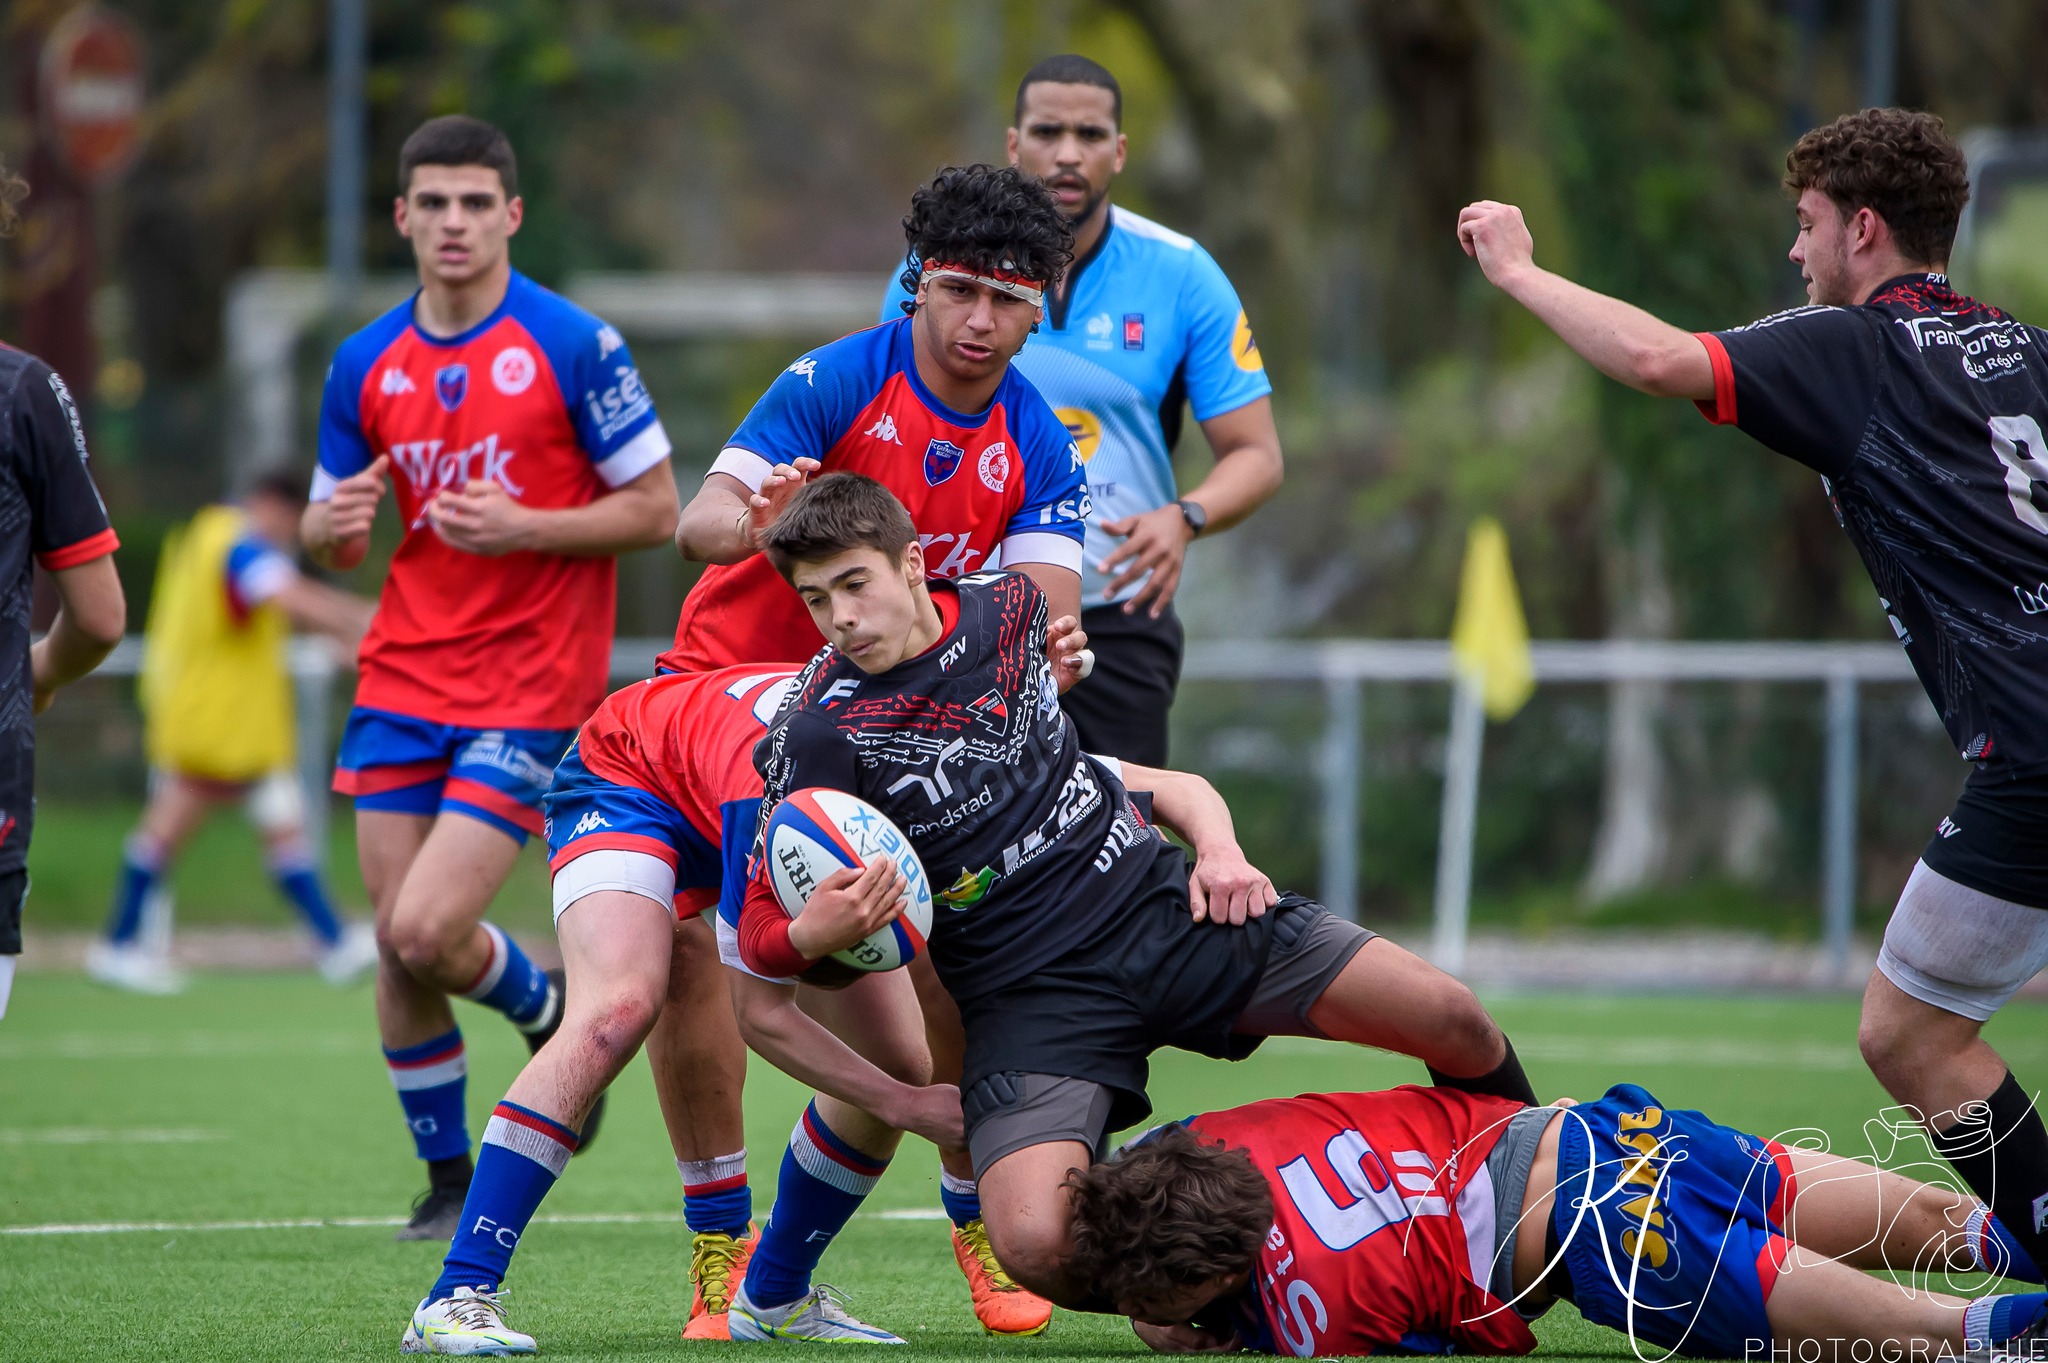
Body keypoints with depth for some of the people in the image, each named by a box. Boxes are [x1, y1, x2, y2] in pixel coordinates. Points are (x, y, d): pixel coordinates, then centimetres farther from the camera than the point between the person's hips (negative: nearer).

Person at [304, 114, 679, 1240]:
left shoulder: (572, 345, -8)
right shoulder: (366, 364, 7)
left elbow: (656, 510, -6)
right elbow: (328, 540, 15)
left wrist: (525, 529, -19)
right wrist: (336, 524, -10)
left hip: (532, 688, -5)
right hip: (403, 681, 5)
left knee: (426, 934, -15)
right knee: (396, 948, 3)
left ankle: (551, 1015, 18)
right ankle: (447, 1179, 20)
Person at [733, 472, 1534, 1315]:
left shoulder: (1007, 605, 3)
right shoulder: (816, 736, -13)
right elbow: (760, 937, -10)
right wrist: (819, 931, -32)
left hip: (1158, 900, 4)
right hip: (1026, 992, -4)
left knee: (1450, 1020, -9)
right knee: (1035, 1246, -31)